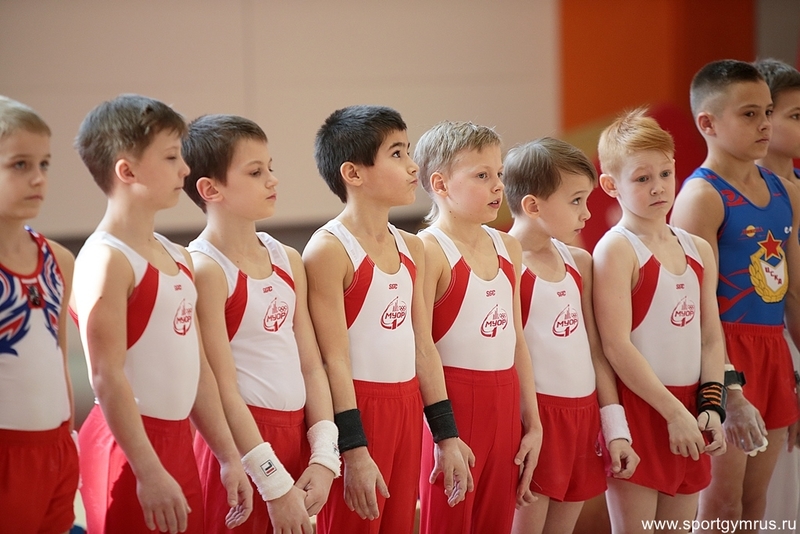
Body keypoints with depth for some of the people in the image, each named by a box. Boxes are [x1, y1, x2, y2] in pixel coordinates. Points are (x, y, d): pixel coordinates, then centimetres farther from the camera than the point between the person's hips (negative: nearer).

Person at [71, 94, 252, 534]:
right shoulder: (106, 259, -13)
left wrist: (229, 456, 15)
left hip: (177, 442, 8)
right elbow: (107, 377, -18)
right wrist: (148, 472, -19)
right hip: (129, 447, -8)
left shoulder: (177, 258, 13)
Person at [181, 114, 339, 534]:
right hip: (238, 442, -6)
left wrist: (324, 456, -1)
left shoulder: (287, 259, 8)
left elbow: (311, 365, 8)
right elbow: (223, 391, -15)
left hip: (294, 437, 6)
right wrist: (275, 484, -15)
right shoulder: (204, 268, -12)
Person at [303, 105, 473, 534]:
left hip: (406, 409, 7)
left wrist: (446, 435, 13)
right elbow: (334, 359, -15)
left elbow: (423, 348, 14)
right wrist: (354, 451, -17)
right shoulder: (329, 249, -12)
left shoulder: (411, 249, 11)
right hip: (357, 411, -7)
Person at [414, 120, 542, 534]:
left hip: (504, 404, 7)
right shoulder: (430, 250, -10)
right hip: (453, 404, -6)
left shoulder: (508, 247, 11)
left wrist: (532, 422, 13)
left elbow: (516, 341, 14)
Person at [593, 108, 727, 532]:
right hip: (638, 408, -6)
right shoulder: (617, 249, -9)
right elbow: (616, 346, -16)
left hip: (689, 413, 6)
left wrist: (712, 405, 0)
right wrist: (673, 412, -16)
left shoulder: (698, 250, 11)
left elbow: (711, 338, 13)